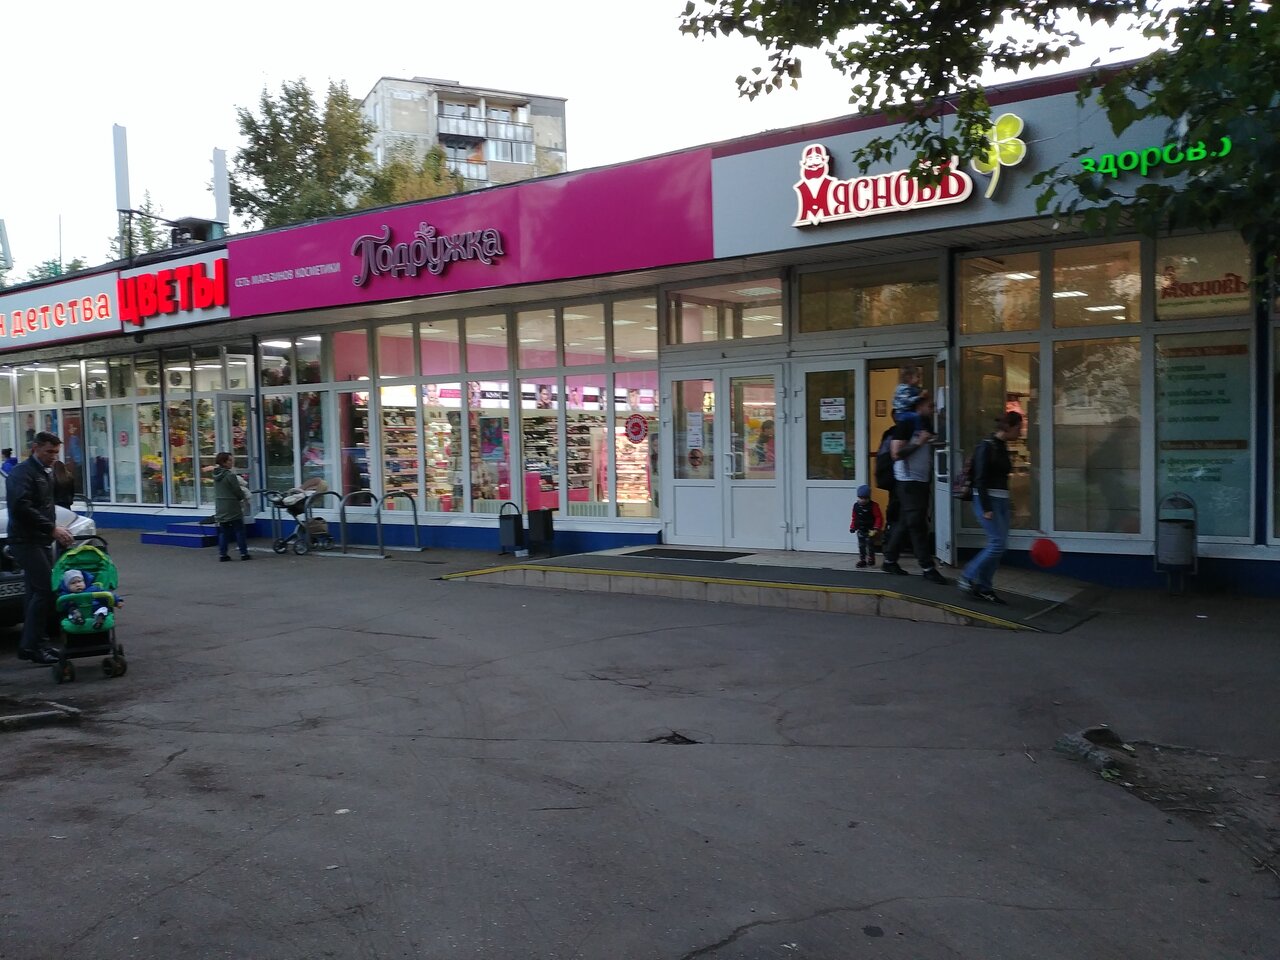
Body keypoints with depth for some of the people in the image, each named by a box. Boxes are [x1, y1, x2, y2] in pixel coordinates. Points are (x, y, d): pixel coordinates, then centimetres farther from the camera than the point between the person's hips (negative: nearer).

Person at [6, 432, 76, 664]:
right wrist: (52, 528, -24)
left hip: (41, 541, 9)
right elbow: (22, 507, -23)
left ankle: (36, 643, 17)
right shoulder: (23, 473, -11)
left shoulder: (46, 473, 19)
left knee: (38, 592, 11)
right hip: (26, 541, -9)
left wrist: (55, 529, 13)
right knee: (44, 590, -14)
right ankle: (31, 646, -9)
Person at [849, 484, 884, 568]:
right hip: (860, 530, 5)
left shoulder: (873, 505, -13)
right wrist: (852, 527, 7)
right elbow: (854, 517, 12)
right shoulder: (856, 505, 3)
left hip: (870, 531, -5)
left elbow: (879, 518, -13)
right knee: (861, 546, 8)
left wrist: (876, 529, -19)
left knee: (870, 545, -2)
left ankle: (870, 560, 7)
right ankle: (862, 560, 15)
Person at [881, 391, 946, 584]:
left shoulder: (927, 425, 15)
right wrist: (919, 442, -19)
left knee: (906, 523, 11)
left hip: (922, 481, 9)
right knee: (917, 524, -7)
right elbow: (896, 453, -18)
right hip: (908, 481, -9)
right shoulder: (906, 424, -11)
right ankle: (927, 567, -5)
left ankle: (889, 560, 20)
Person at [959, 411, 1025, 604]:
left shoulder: (1002, 447, 13)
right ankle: (967, 578, 0)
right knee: (998, 542, -12)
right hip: (987, 500, -9)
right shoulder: (987, 447, -12)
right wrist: (986, 508, -19)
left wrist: (1004, 505, 19)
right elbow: (980, 479, -16)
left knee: (998, 545, 5)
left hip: (1002, 501, 9)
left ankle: (982, 588, 11)